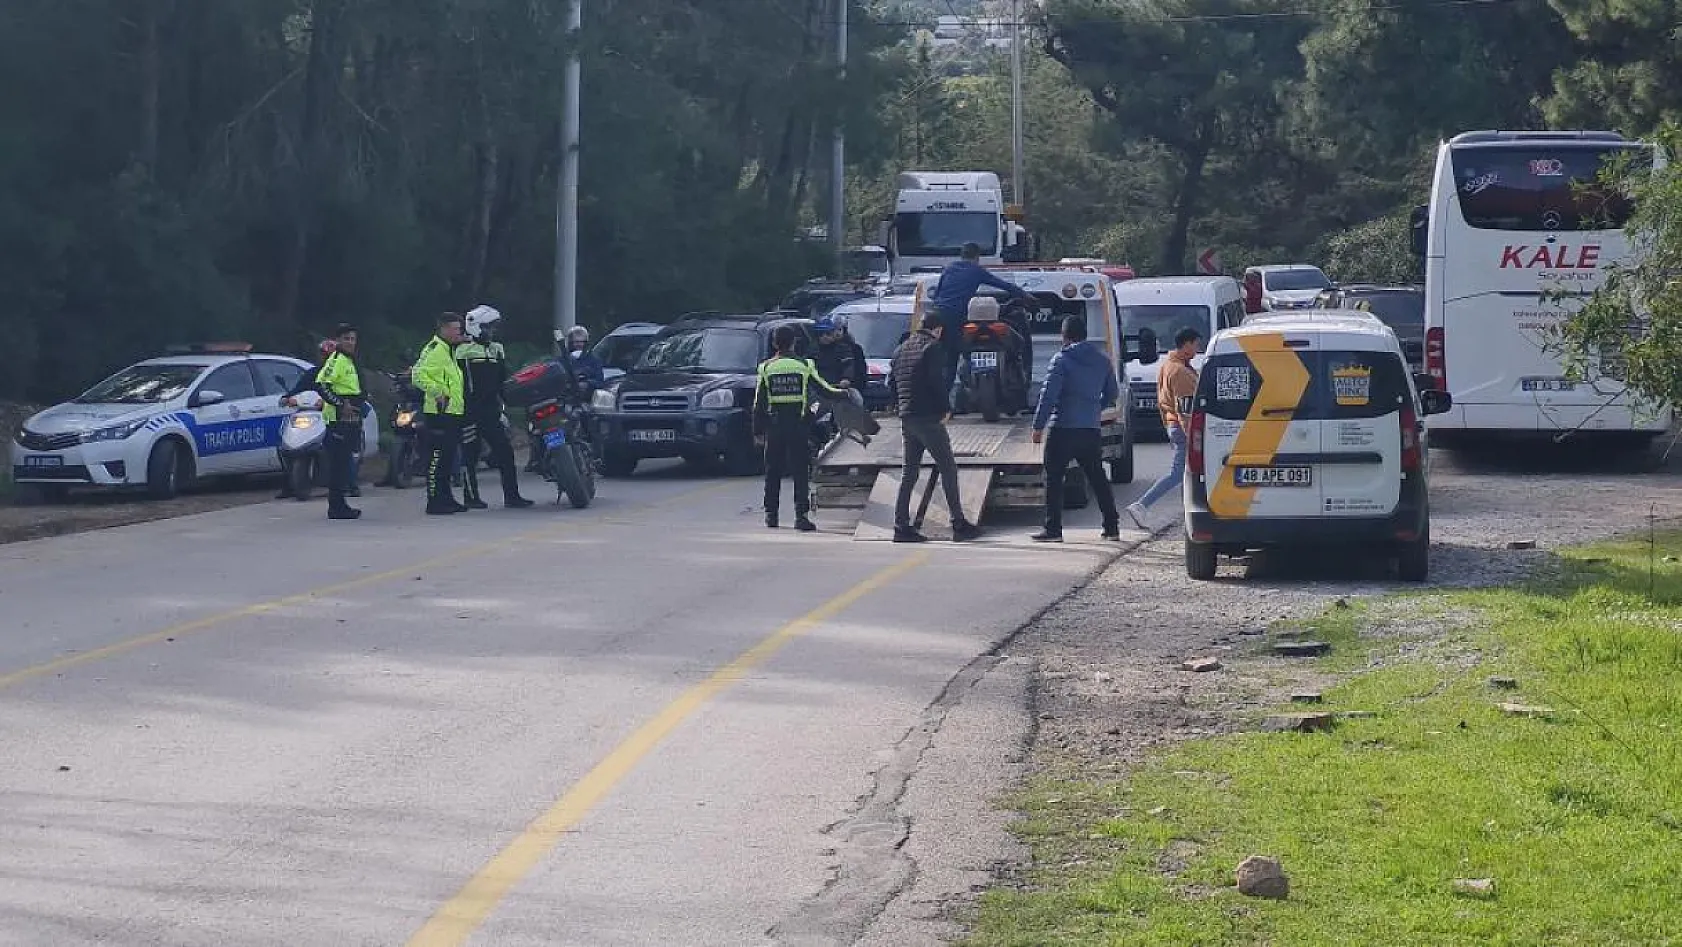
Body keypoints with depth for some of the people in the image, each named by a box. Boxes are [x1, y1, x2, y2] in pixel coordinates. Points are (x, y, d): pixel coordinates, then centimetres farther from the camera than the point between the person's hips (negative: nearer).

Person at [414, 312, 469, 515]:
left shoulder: (450, 350, 21)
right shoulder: (434, 349, -11)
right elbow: (419, 375, -21)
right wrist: (437, 392, -26)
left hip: (452, 413, 10)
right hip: (439, 412, -10)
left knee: (448, 459, 14)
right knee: (437, 457, -10)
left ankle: (446, 498, 21)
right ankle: (434, 501, -10)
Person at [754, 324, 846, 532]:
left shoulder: (766, 367, 0)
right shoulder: (804, 366, -3)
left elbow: (759, 402, 2)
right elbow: (822, 388, 6)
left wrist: (758, 430, 6)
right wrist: (837, 391, 27)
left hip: (774, 424, 1)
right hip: (799, 425, -1)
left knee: (773, 471, 11)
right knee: (800, 470, 1)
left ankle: (771, 514, 13)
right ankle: (801, 515, -7)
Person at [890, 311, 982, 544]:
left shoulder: (902, 350, 16)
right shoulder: (933, 347, -8)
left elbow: (894, 384, 18)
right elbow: (939, 382, -15)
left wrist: (904, 407, 17)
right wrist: (946, 409, -6)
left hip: (906, 419, 8)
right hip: (928, 418, -8)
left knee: (910, 471, 11)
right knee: (948, 468, -3)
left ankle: (902, 526, 7)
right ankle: (959, 524, -6)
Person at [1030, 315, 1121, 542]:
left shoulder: (1062, 359, -8)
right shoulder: (1102, 360, 10)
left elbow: (1049, 395, -14)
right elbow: (1112, 394, 19)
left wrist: (1038, 425, -11)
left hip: (1064, 429, -6)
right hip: (1092, 430, 6)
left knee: (1054, 478, 0)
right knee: (1097, 478, 15)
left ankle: (1053, 529, -3)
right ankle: (1112, 526, 15)